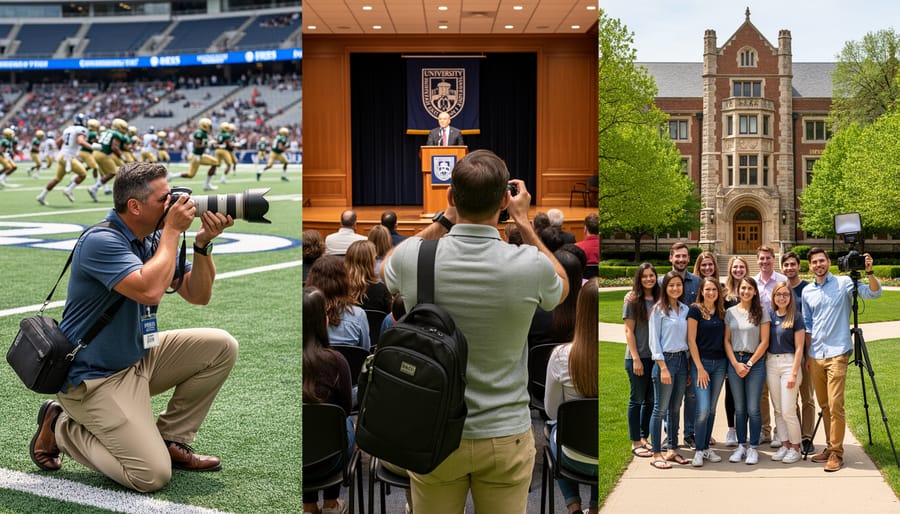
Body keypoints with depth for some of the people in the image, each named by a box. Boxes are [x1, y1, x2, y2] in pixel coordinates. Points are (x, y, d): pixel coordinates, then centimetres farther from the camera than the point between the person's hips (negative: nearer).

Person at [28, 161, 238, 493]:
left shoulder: (154, 239, 3)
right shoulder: (102, 241, -22)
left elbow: (198, 295, 5)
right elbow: (149, 290, -36)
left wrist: (203, 244, -11)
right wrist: (172, 231, -25)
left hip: (139, 358, 9)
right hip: (94, 378, -9)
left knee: (220, 347, -2)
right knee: (152, 475, -17)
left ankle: (170, 440, 9)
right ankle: (60, 427, 5)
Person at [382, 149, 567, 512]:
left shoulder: (412, 258, -16)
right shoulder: (530, 265, -19)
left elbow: (387, 269, 13)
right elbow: (561, 288, 9)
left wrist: (444, 220, 9)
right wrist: (524, 223, 10)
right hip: (505, 438, -1)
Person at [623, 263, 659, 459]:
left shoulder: (658, 301, 8)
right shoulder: (632, 301, -5)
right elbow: (629, 331, -7)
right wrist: (636, 358, -13)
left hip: (656, 357, 5)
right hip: (638, 358, -5)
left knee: (650, 400, 10)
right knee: (637, 400, 2)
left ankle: (644, 438, 22)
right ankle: (635, 443, 9)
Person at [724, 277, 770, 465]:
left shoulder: (762, 312, 0)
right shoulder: (730, 312, 7)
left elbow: (764, 342, -3)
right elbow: (727, 340, 6)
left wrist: (749, 364, -7)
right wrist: (736, 364, -5)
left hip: (755, 362, -2)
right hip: (735, 362, 2)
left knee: (753, 408, -4)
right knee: (739, 408, 6)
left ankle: (753, 448, 7)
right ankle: (741, 446, 15)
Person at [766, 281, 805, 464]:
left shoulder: (796, 317, -6)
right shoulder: (770, 316, 8)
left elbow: (799, 347, -8)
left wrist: (794, 373, -12)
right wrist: (763, 364, 4)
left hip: (789, 362, -5)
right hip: (771, 363, 5)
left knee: (788, 410, -6)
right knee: (778, 409, 9)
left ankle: (795, 447, 9)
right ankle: (785, 444, 20)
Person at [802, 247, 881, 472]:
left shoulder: (844, 283, -2)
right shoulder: (807, 292, 11)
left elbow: (875, 293, -13)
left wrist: (869, 271, -29)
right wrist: (807, 355, 13)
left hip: (837, 353, -5)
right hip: (815, 356, 5)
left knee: (835, 405, -9)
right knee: (824, 405, 11)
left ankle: (836, 453, -3)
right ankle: (830, 447, 21)